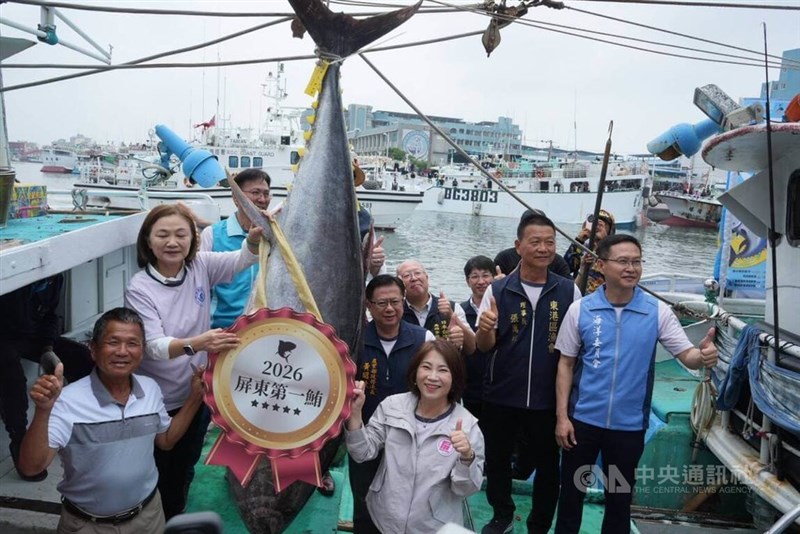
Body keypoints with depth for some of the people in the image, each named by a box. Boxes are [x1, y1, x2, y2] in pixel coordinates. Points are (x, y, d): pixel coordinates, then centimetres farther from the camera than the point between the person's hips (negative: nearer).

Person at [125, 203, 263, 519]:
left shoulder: (201, 266, -7)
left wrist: (255, 237, -43)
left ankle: (174, 519, 47)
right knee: (156, 473, 14)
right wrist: (195, 344, -47)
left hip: (197, 392, 4)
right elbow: (154, 346, -28)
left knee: (184, 469, 23)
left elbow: (241, 260, -21)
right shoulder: (139, 288, -18)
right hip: (157, 400, -3)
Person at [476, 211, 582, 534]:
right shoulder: (498, 290, -5)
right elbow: (483, 346, -3)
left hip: (548, 398, 0)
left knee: (547, 464, 13)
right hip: (501, 396, 0)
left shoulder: (568, 291, -3)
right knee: (496, 459, 15)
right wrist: (485, 329, -26)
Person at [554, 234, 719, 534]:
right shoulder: (580, 309, -6)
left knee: (620, 497, 17)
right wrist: (562, 416, -5)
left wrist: (703, 355, -31)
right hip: (582, 419, 0)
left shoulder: (658, 312, -5)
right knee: (571, 491, 14)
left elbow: (687, 356, -6)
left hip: (629, 424, 0)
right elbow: (566, 365, -2)